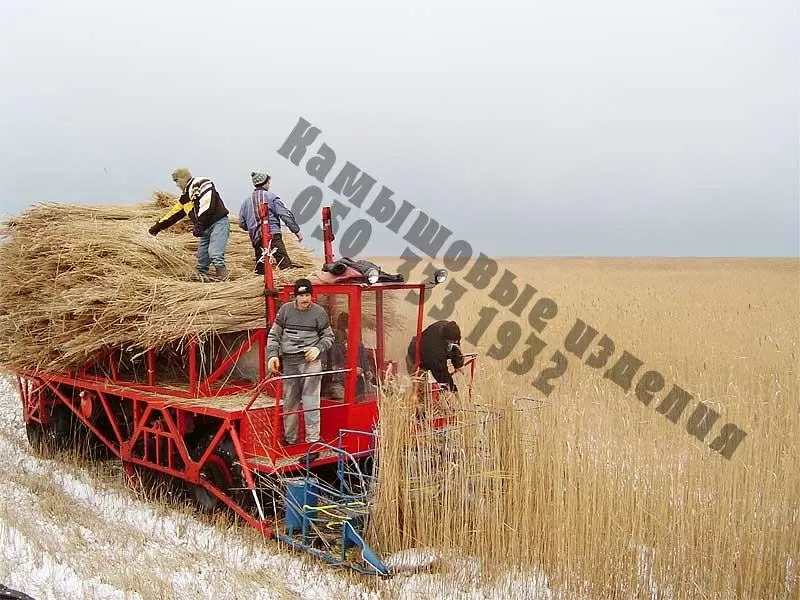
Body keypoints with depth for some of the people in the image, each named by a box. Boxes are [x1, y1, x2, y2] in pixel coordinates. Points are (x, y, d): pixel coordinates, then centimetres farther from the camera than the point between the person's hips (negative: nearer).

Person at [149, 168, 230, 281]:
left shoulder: (202, 184, -9)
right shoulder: (185, 197, 18)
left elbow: (206, 205, -22)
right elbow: (173, 213, 28)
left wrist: (198, 226, -25)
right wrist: (157, 227, 32)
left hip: (218, 222, -9)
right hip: (205, 228, 9)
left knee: (215, 254, -23)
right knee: (202, 258, 4)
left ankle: (222, 278, -27)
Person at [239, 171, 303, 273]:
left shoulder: (246, 201, 16)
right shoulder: (271, 196, 3)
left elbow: (242, 223, 17)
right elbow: (285, 215, -5)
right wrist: (296, 230, -1)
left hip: (256, 239, 5)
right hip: (273, 234, -5)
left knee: (260, 268, 10)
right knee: (285, 264, -15)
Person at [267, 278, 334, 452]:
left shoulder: (319, 312, 2)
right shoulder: (285, 310, 7)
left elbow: (328, 336, 11)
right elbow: (273, 335, 12)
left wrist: (318, 348, -7)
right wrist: (273, 355, 0)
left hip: (310, 361, -3)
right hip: (288, 361, 3)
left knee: (310, 401, -10)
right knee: (289, 402, 11)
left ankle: (313, 440, -7)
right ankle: (289, 439, 24)